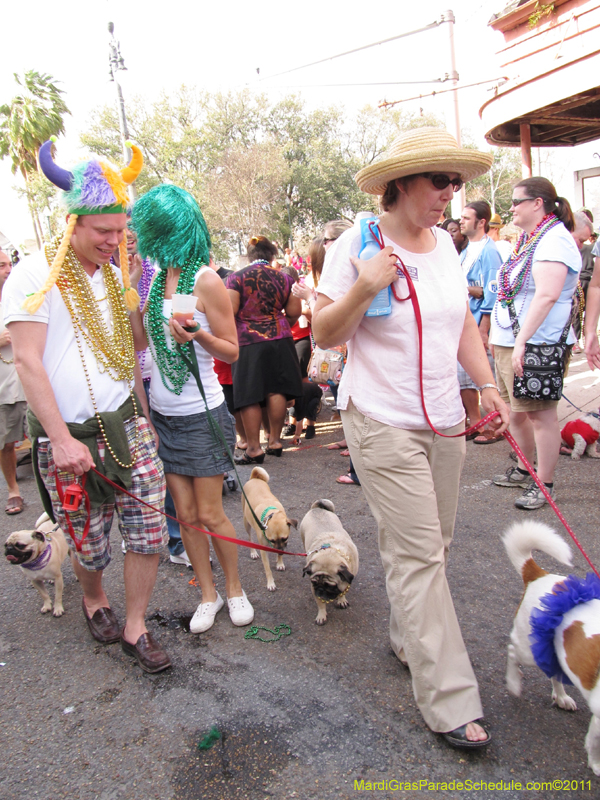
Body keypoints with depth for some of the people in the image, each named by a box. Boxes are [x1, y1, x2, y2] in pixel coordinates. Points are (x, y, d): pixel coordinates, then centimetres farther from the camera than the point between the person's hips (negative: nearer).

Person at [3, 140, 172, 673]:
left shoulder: (116, 274, 12)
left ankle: (134, 627, 21)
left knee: (150, 533, 2)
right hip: (67, 435, -4)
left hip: (126, 424, 5)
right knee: (89, 544, 8)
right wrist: (61, 439, -19)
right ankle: (94, 601, 40)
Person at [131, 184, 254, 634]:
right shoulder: (156, 278, 8)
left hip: (201, 414, -6)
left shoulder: (205, 280, -12)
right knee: (186, 515, 10)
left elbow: (232, 351, -10)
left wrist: (197, 335, -26)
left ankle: (235, 589, 26)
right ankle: (208, 595, 26)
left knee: (210, 515, 3)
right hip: (162, 414, 6)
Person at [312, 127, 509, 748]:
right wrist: (365, 286, -22)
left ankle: (408, 640, 37)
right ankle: (448, 702, 7)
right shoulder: (355, 246, -8)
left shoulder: (445, 243, 11)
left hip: (444, 421, 7)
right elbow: (324, 334, -7)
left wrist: (486, 382, 8)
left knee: (429, 545, 14)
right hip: (383, 423, -6)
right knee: (417, 555, -5)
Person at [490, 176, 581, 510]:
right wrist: (501, 339, 19)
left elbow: (547, 295, -23)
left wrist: (522, 341, -26)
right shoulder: (529, 239, 17)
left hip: (535, 345, -10)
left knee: (540, 415, -1)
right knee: (515, 411, 17)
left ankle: (544, 484, 10)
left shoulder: (554, 238, -12)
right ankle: (523, 470, 33)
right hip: (509, 343, 10)